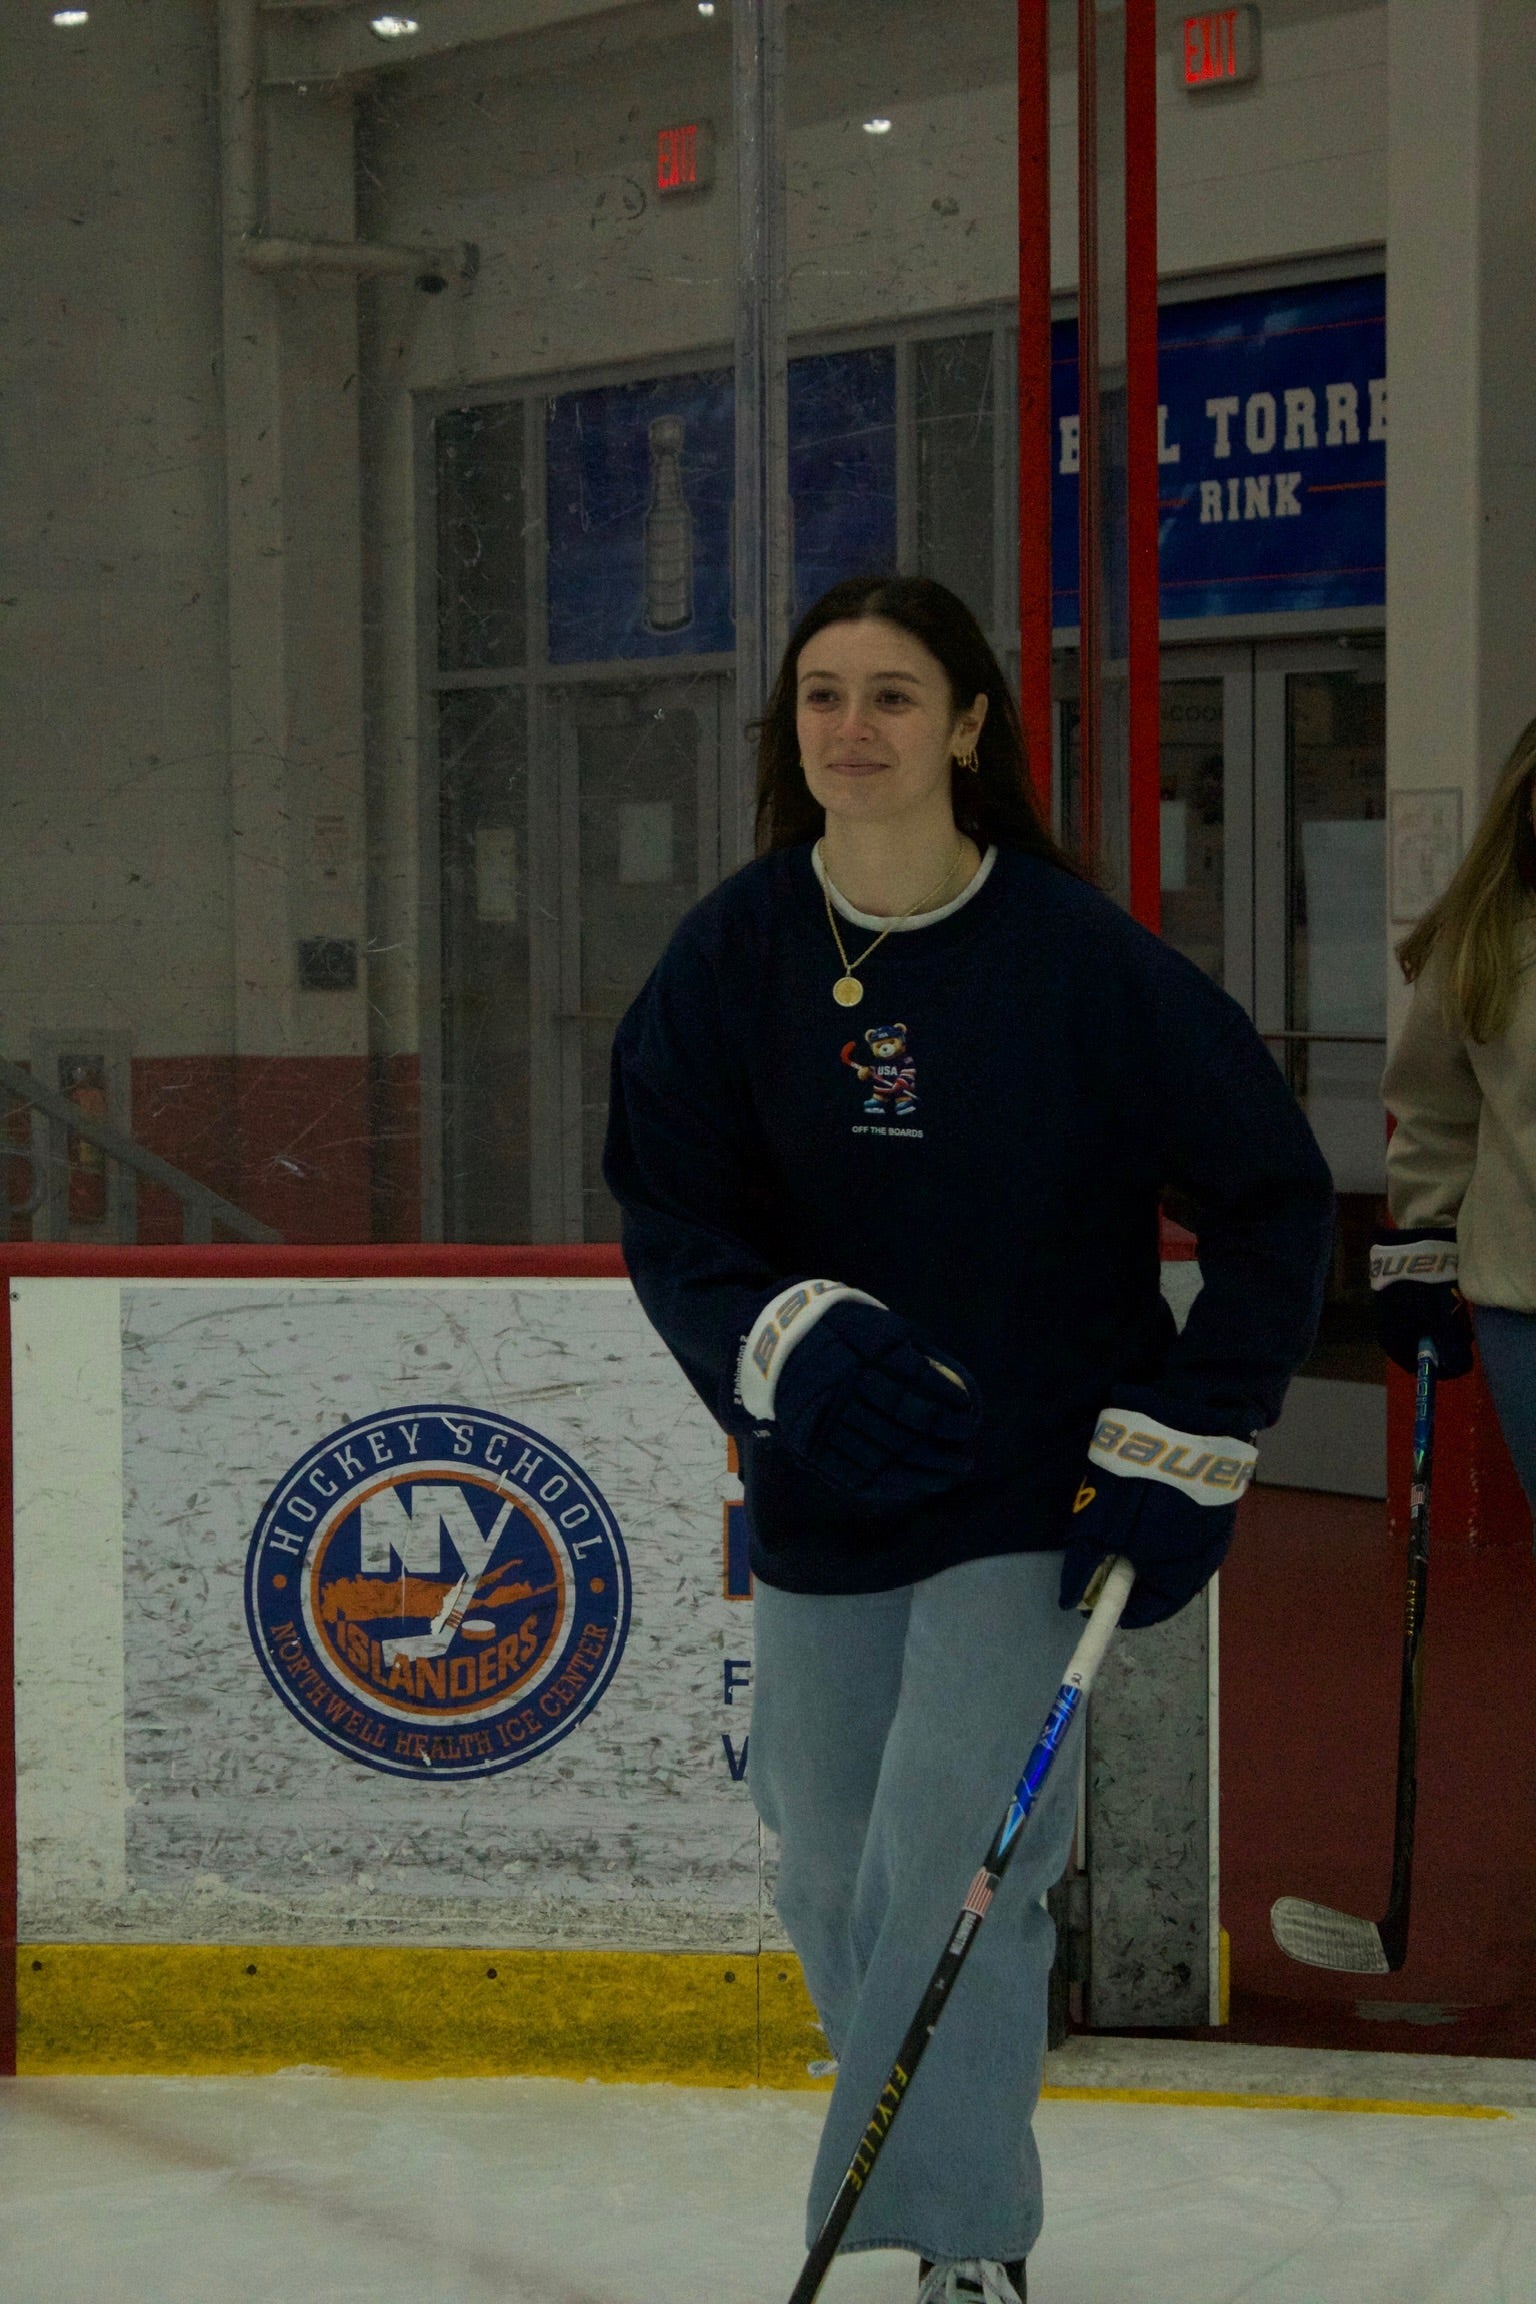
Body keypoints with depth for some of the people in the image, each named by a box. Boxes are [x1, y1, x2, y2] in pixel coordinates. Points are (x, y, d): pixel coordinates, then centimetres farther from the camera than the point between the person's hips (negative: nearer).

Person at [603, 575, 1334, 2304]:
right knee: (831, 1879, 12)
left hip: (1038, 1491, -4)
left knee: (951, 1858, -13)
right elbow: (669, 1219, -5)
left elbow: (1272, 1198, -4)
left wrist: (1185, 1448, -8)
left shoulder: (1078, 958, -12)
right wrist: (788, 1342, -25)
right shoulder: (735, 956, -4)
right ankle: (953, 2149, 34)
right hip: (826, 1491, 4)